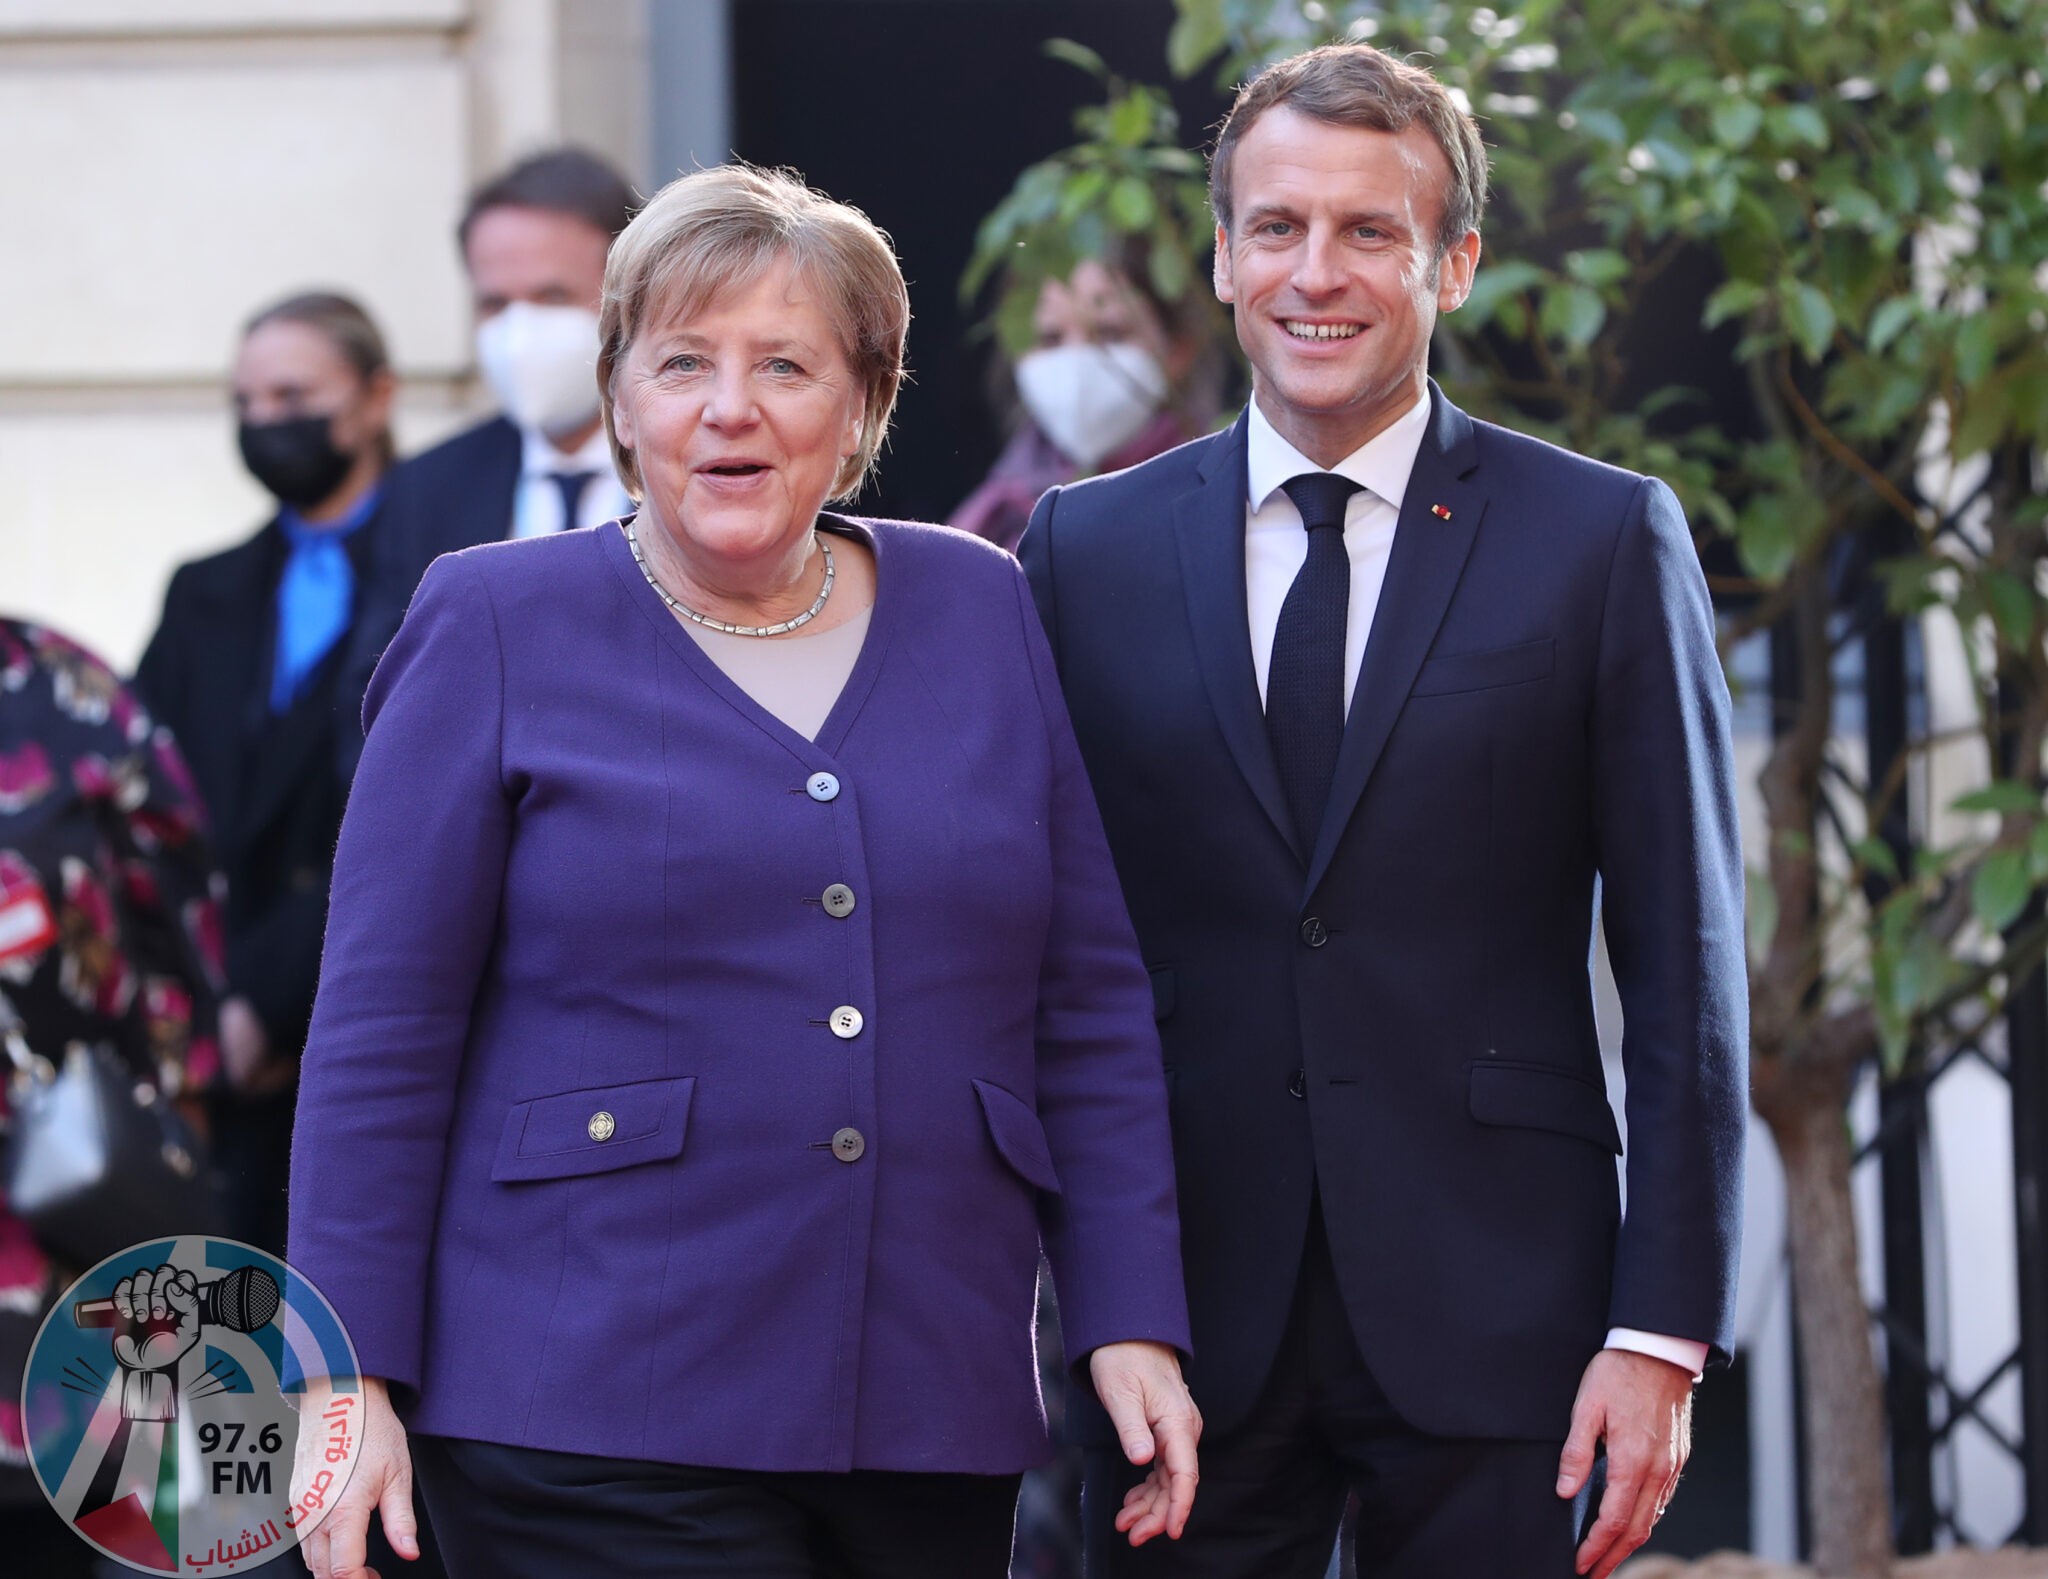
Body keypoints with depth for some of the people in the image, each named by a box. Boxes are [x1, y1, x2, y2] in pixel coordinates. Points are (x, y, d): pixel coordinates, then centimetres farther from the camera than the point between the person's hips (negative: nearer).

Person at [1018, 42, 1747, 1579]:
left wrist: (1663, 1333, -6)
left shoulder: (1606, 542, 1)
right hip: (1189, 1314, 2)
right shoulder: (1090, 547, 7)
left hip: (1491, 1317, -2)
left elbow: (1686, 970, 0)